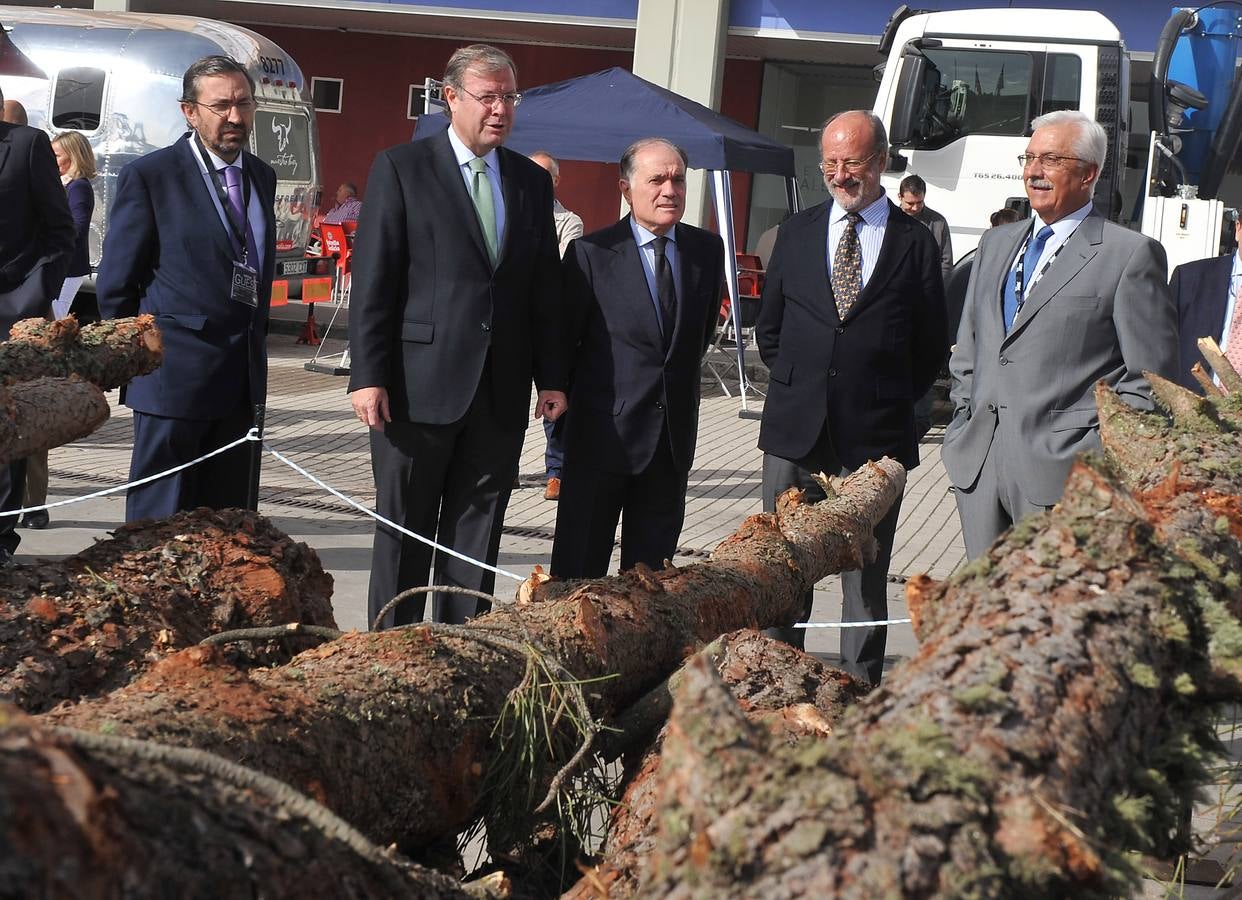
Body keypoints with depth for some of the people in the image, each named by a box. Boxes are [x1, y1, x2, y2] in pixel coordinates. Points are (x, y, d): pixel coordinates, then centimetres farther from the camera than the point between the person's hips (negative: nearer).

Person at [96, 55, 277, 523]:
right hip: (175, 376, -6)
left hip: (242, 376, 6)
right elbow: (116, 284, -4)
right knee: (159, 520, -1)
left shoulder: (262, 177, 12)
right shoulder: (149, 176, -7)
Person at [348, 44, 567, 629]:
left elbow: (545, 286, 14)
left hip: (500, 392, 4)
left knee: (477, 536, 7)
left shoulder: (532, 181, 12)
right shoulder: (401, 169, -1)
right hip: (419, 384, -4)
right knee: (404, 532, 5)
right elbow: (373, 281, -6)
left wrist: (552, 376, 8)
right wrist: (368, 376, -12)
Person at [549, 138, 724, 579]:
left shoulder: (708, 250, 4)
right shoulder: (592, 253, -8)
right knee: (581, 564, 2)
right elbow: (562, 338, -1)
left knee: (651, 566, 12)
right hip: (604, 431, -4)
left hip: (673, 437, 4)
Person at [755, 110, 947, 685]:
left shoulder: (915, 242, 2)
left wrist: (891, 401, 4)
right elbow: (769, 328, 17)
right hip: (795, 427, 3)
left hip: (875, 435, -2)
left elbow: (930, 346, 7)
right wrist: (798, 385, 10)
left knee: (866, 576, 3)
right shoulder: (796, 233, 10)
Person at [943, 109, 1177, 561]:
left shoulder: (1131, 256, -3)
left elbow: (1149, 381, -4)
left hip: (1063, 473, -6)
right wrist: (962, 434, 13)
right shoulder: (996, 243, 18)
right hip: (978, 469, 6)